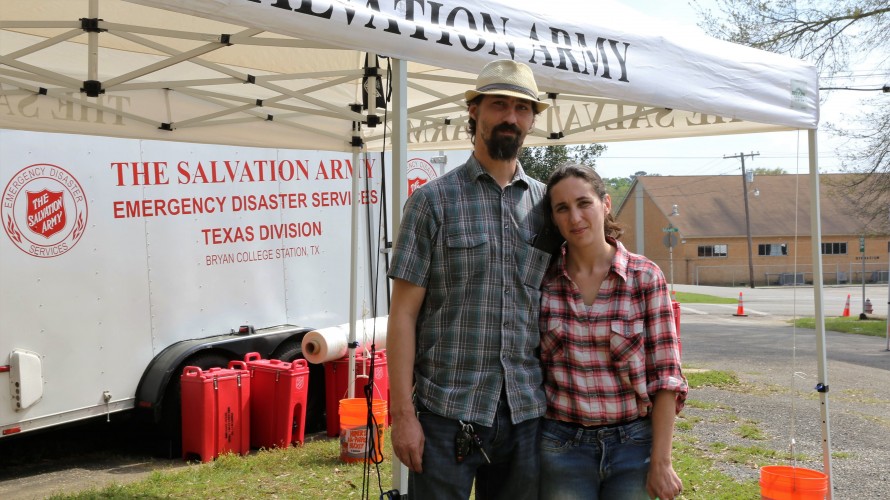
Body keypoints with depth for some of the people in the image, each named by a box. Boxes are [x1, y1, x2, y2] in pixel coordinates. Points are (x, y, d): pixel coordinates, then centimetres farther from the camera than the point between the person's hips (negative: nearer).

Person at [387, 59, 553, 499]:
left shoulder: (546, 203, 10)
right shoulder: (434, 200, -1)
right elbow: (403, 314, -4)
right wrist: (402, 413, -9)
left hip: (527, 412, 4)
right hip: (447, 413, -3)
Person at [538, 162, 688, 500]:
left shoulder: (645, 277, -6)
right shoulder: (543, 280, -1)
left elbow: (665, 378, -5)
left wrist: (660, 463, -8)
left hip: (633, 443, -1)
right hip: (562, 444, 1)